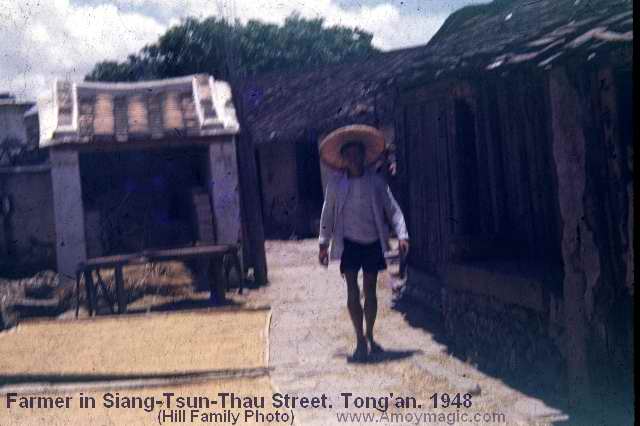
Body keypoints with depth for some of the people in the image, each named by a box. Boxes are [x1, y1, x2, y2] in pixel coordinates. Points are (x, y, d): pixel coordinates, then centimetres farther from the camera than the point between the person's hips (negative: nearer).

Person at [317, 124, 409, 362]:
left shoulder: (376, 182, -1)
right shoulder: (335, 184, -1)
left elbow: (392, 210, 0)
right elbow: (327, 215, 5)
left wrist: (401, 235, -11)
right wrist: (324, 244, 2)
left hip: (373, 242, 1)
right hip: (349, 243, -1)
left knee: (370, 290, 9)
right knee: (353, 292, -8)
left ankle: (369, 337, 23)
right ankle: (360, 340, -6)